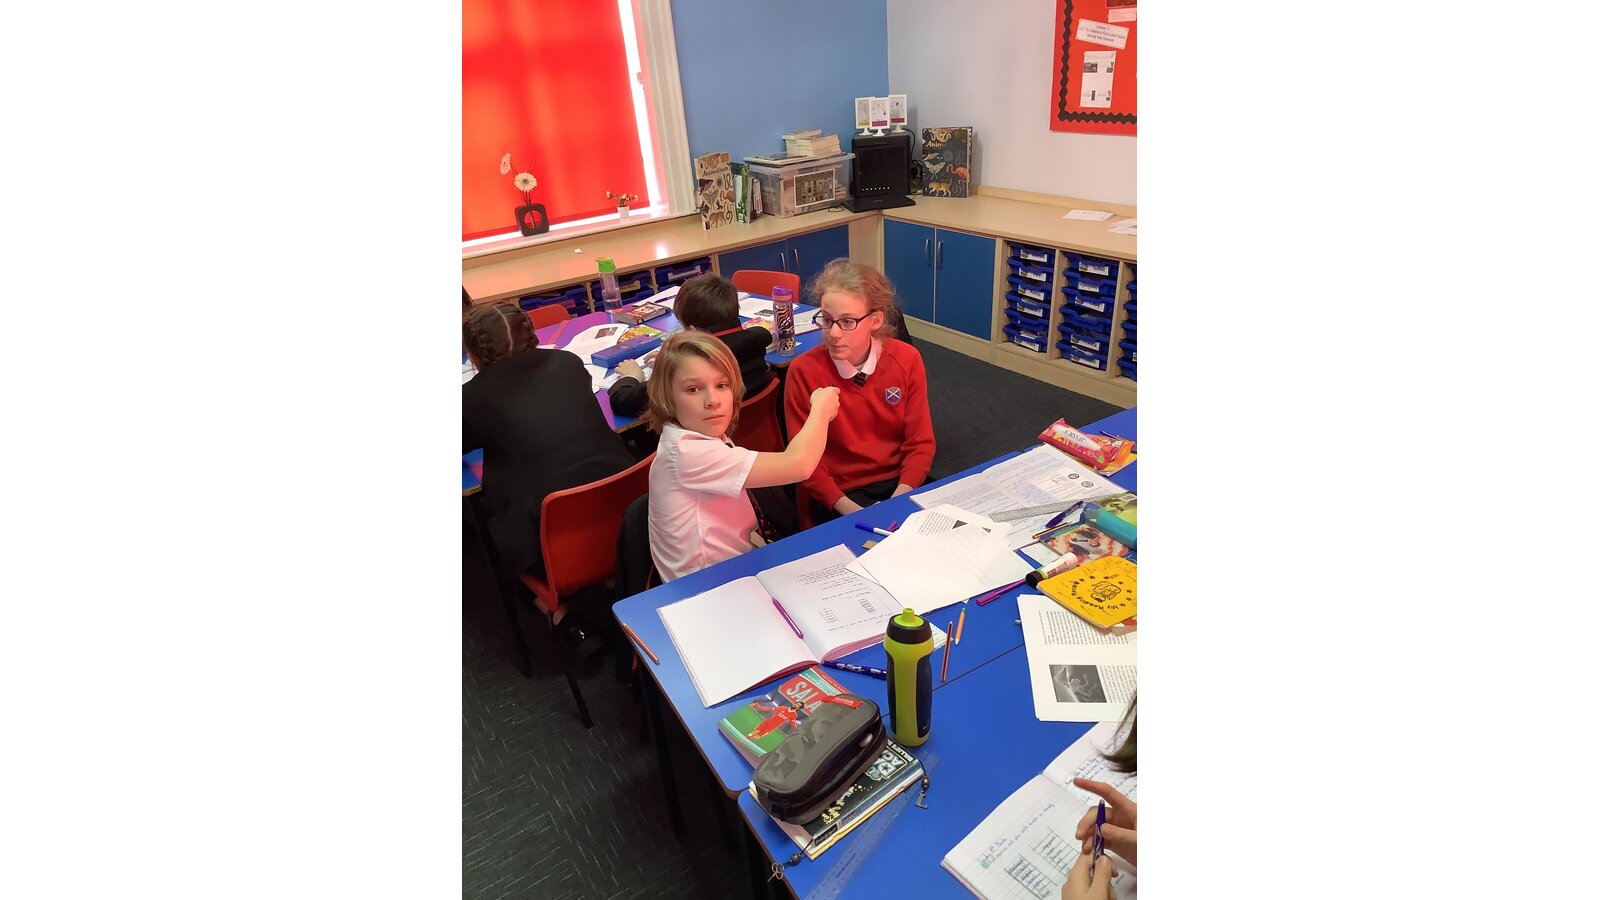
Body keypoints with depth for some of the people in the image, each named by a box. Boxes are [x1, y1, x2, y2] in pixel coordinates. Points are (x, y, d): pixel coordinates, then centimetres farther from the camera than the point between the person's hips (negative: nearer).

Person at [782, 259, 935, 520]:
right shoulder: (803, 372, -11)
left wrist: (899, 500, -15)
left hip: (900, 483, 4)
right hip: (839, 494, -3)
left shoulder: (907, 360, -5)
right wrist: (847, 508, -18)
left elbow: (920, 442, 0)